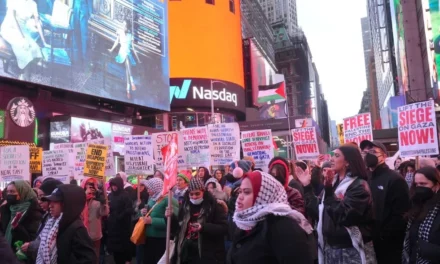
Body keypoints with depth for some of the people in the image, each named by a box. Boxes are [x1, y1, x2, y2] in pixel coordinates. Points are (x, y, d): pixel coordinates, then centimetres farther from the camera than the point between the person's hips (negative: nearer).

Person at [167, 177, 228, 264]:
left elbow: (224, 228, -13)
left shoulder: (215, 205, -7)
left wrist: (203, 227, -24)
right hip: (186, 255, 5)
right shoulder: (185, 206, 8)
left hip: (207, 256, -5)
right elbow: (177, 229, 14)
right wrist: (171, 218, -5)